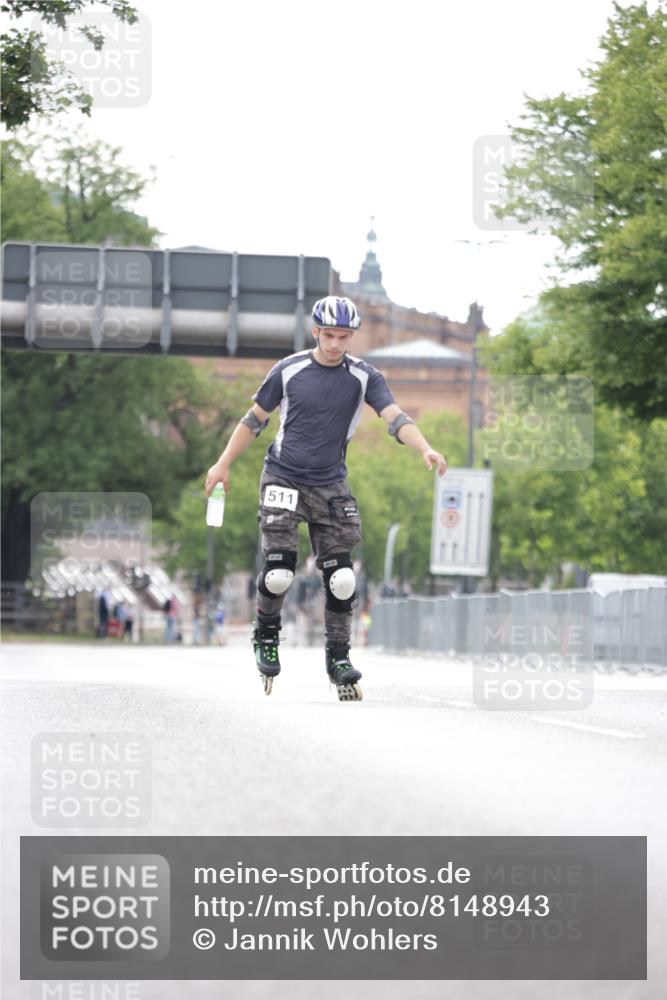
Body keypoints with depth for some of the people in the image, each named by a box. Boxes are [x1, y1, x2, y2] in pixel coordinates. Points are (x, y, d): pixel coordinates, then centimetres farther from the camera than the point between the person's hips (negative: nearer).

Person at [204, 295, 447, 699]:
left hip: (330, 486, 2)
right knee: (279, 570, -14)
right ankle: (266, 636, 13)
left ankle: (339, 657, 11)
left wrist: (425, 449, -35)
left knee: (341, 577, -4)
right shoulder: (289, 371, -5)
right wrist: (224, 464, 7)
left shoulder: (364, 376, -4)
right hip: (282, 480, -2)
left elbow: (395, 417, -17)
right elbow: (255, 419, 6)